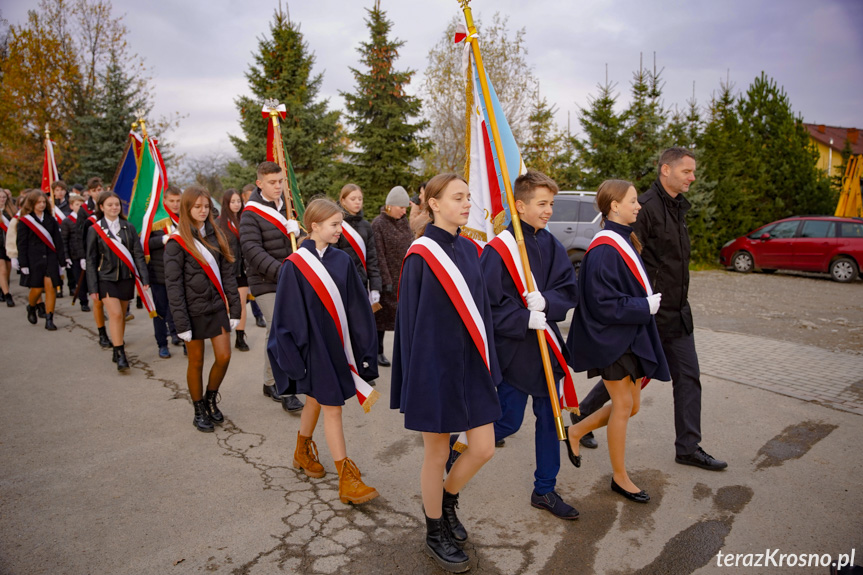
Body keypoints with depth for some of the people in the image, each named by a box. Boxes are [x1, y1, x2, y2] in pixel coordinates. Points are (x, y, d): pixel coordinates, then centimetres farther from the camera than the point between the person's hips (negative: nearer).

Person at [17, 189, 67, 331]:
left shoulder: (50, 220, 9)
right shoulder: (24, 221, 0)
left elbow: (57, 241, 9)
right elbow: (21, 243, -2)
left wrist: (62, 259, 4)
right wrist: (23, 264, -7)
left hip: (50, 258, 2)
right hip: (34, 259, -2)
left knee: (50, 287, -5)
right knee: (37, 288, 1)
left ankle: (49, 320, 1)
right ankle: (31, 308, 35)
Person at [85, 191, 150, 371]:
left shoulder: (128, 228, 5)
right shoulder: (95, 230, 0)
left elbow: (138, 254, 3)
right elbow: (91, 260, 0)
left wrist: (144, 278, -5)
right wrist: (93, 287, -4)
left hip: (126, 277, 3)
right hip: (106, 278, -2)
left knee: (121, 315, 9)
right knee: (115, 314, -14)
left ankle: (118, 351, 24)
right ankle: (120, 355, -7)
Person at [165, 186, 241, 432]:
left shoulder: (216, 235, 6)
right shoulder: (177, 242, -8)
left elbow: (227, 274, 6)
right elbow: (173, 284, -11)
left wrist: (234, 308, 2)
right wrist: (181, 322, -15)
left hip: (217, 306, 4)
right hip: (194, 310, -4)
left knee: (224, 356, 2)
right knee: (196, 362, 8)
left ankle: (211, 399, 28)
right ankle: (199, 411, 25)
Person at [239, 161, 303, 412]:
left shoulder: (286, 206, 11)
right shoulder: (251, 213, -10)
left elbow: (303, 238, 20)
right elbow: (253, 251, -20)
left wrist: (297, 230, -3)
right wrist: (282, 271, -30)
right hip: (265, 282, -6)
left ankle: (271, 382, 31)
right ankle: (286, 390, -2)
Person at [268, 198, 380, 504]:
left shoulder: (342, 261, 0)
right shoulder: (294, 266, -13)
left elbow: (357, 308, 3)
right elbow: (289, 317, -10)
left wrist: (362, 349, 2)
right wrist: (293, 356, -11)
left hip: (338, 343, 5)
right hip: (315, 346, -5)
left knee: (316, 400, 21)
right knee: (332, 408, -2)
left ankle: (302, 452, 44)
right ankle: (347, 481, 7)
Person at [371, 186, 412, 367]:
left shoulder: (403, 221, 10)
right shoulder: (378, 224, -9)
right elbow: (379, 256, -13)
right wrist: (386, 280, -16)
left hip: (406, 278, 6)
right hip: (388, 279, -6)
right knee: (383, 314, 6)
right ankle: (378, 351, 19)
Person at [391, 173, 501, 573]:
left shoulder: (469, 251, 6)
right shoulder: (420, 256, -13)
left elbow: (480, 309, 11)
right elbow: (409, 319, -10)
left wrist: (488, 365, 11)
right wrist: (416, 380, -9)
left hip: (470, 364, 6)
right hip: (436, 366, -6)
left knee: (483, 449, 9)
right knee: (437, 455, 10)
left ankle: (448, 499, 39)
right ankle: (435, 533, 33)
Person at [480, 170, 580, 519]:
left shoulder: (551, 246, 5)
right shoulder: (498, 250, -15)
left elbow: (570, 291, 0)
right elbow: (488, 306, -17)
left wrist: (545, 301, -18)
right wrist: (525, 319, -22)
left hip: (545, 345, 7)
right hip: (512, 348, -6)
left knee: (549, 418, 12)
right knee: (508, 421, 2)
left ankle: (545, 490, 29)